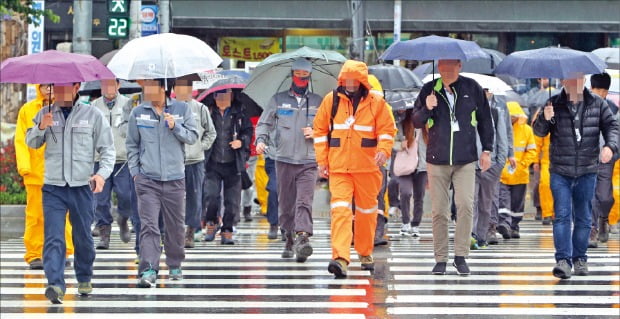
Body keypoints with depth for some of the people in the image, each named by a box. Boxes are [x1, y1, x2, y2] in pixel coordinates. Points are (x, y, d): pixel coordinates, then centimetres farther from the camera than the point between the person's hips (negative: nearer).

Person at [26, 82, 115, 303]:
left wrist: (102, 173, -11)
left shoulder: (92, 115, 4)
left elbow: (107, 149, 6)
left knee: (83, 237, 10)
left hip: (82, 187, 0)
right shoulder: (46, 114, 10)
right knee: (53, 238, -12)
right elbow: (31, 142, 14)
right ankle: (55, 285, -21)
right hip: (53, 187, 1)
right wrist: (41, 127, -7)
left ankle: (84, 279, 30)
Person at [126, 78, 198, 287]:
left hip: (175, 178, 1)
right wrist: (135, 171, 5)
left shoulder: (182, 110, 3)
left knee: (175, 226, 9)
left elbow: (192, 137, 2)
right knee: (149, 226, -12)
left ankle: (175, 266, 26)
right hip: (147, 179, -1)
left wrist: (176, 127, -14)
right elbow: (132, 145, 12)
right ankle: (148, 270, -18)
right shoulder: (138, 113, 5)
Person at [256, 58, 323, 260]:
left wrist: (316, 132, -3)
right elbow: (264, 123, 12)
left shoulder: (317, 102, 12)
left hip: (308, 161, -1)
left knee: (304, 201, -16)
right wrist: (261, 139, -7)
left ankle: (302, 238, -28)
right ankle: (289, 240, 16)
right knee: (286, 203, 5)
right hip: (284, 160, 1)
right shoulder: (278, 100, 11)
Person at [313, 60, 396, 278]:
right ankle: (340, 258, -25)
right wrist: (322, 160, 5)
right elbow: (320, 130, 10)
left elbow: (387, 129, 3)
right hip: (338, 167, -1)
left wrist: (383, 150, -15)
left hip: (366, 167, 1)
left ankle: (365, 253, 30)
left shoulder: (376, 102, 1)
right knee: (340, 209, -15)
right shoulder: (331, 100, 5)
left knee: (367, 210, 12)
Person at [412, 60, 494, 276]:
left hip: (465, 160, -1)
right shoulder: (430, 90, 5)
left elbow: (485, 120, 12)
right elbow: (416, 122, 7)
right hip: (437, 159, 1)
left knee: (465, 205, -14)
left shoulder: (472, 88, 5)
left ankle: (461, 255, -7)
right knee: (439, 211, 1)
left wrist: (487, 150, 8)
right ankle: (440, 258, 8)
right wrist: (426, 109, -13)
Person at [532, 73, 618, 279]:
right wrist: (545, 119, -22)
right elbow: (539, 131, 1)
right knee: (562, 215, -9)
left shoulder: (597, 104, 5)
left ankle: (580, 258, 17)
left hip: (587, 171, 2)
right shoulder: (555, 104, 1)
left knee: (584, 217, 8)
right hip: (560, 171, -2)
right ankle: (563, 260, -12)